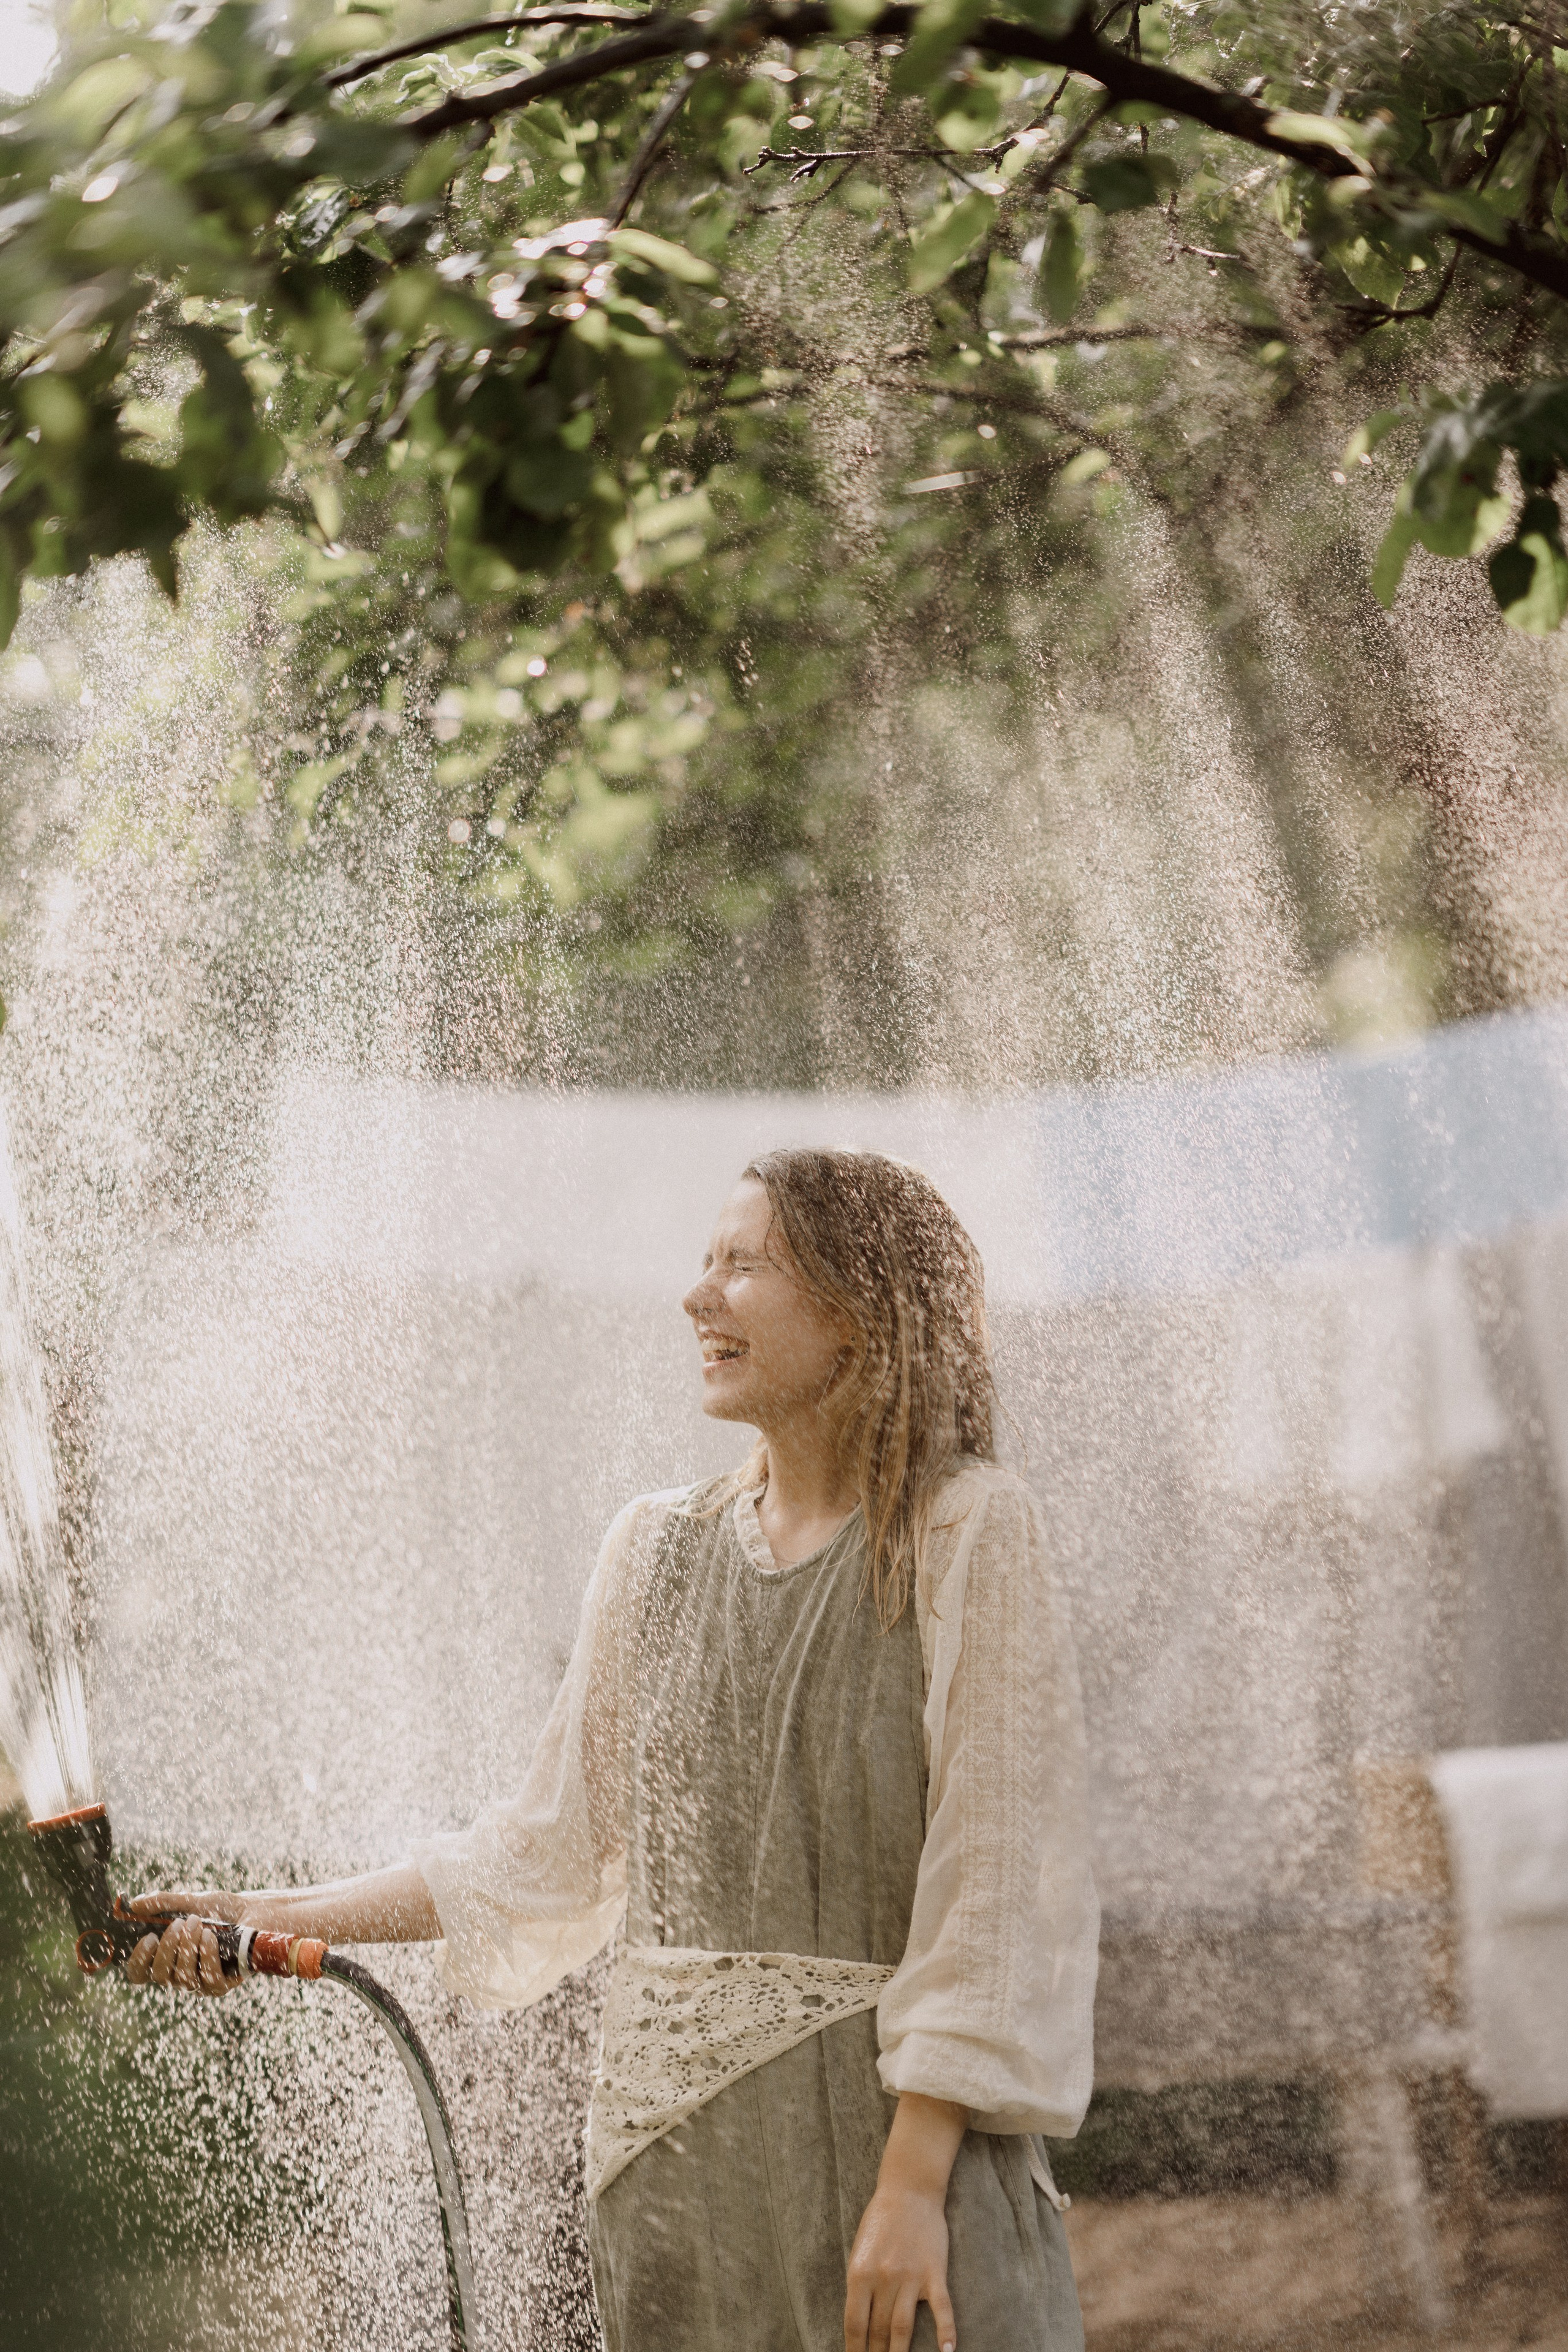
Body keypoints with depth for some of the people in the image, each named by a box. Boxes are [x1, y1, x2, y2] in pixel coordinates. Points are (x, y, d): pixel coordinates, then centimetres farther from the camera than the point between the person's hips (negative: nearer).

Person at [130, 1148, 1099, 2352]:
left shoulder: (969, 1530, -8)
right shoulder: (657, 1550, 9)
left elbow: (1005, 1891, -13)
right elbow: (554, 1847, 13)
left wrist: (916, 2178, -18)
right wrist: (276, 1916, 9)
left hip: (896, 2121, -5)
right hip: (675, 2146, 5)